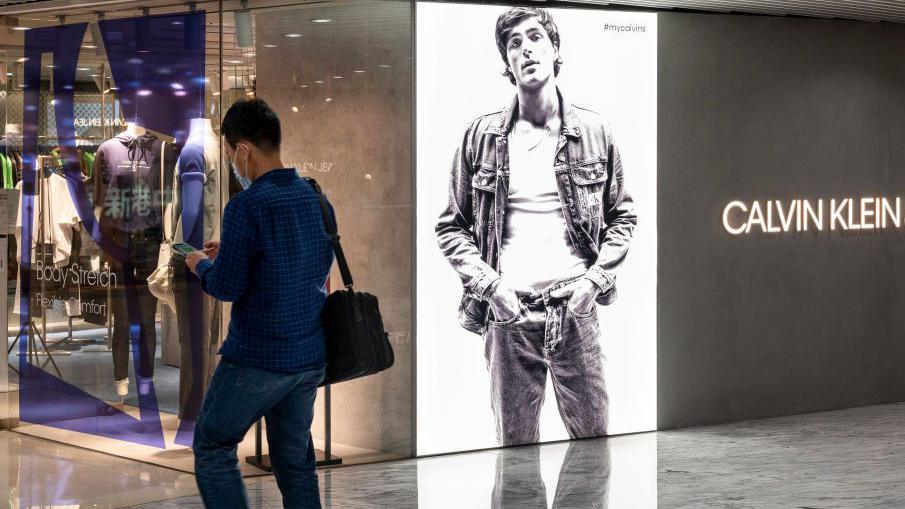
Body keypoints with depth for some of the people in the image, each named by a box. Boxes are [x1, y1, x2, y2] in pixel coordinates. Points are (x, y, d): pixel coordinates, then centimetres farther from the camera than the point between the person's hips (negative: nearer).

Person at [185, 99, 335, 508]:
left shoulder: (247, 206, -18)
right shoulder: (315, 197, 4)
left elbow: (226, 287, -17)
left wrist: (201, 265, 6)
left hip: (258, 359, -7)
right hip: (312, 355, 7)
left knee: (213, 449, 9)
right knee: (296, 458, 15)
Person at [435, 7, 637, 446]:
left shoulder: (592, 132, 5)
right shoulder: (481, 137, 3)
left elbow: (623, 215, 11)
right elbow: (451, 227, 7)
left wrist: (595, 279, -3)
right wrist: (487, 283, -7)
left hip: (574, 310, 0)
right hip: (508, 312, 0)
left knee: (593, 439, 4)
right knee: (515, 445, 6)